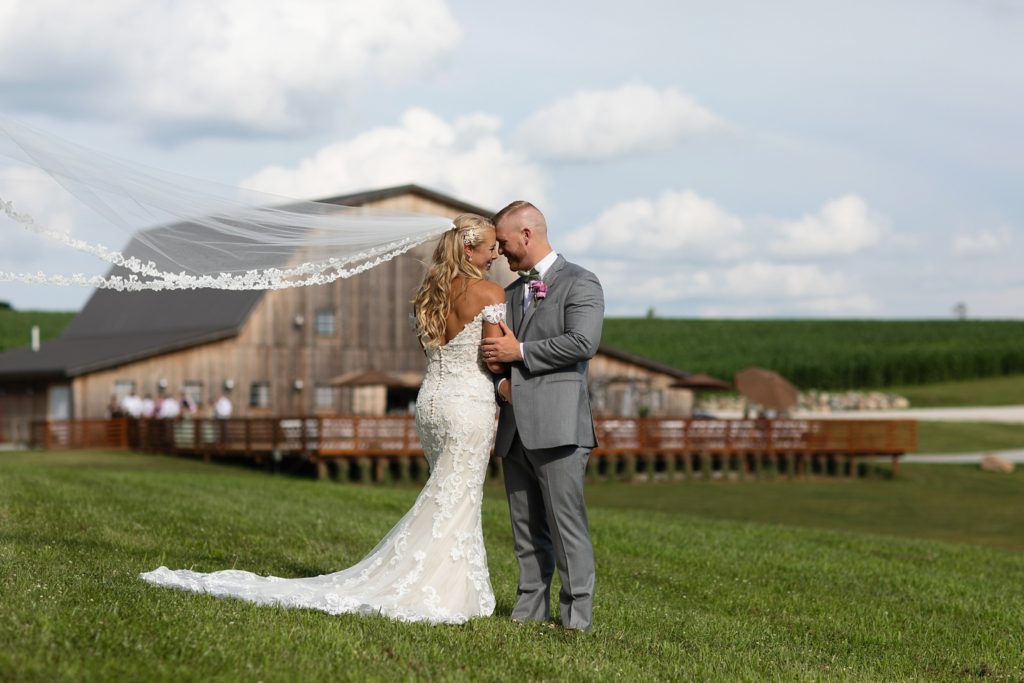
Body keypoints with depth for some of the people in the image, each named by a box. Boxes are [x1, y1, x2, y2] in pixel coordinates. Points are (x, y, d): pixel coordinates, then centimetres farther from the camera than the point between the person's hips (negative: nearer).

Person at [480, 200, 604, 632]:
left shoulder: (579, 284, -1)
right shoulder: (511, 293, 22)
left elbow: (583, 343, -15)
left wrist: (519, 352, -12)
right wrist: (501, 379, 3)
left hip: (556, 426, -7)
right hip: (515, 428, 7)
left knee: (566, 524, -9)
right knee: (527, 530, 9)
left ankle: (577, 616, -6)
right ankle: (530, 611, 12)